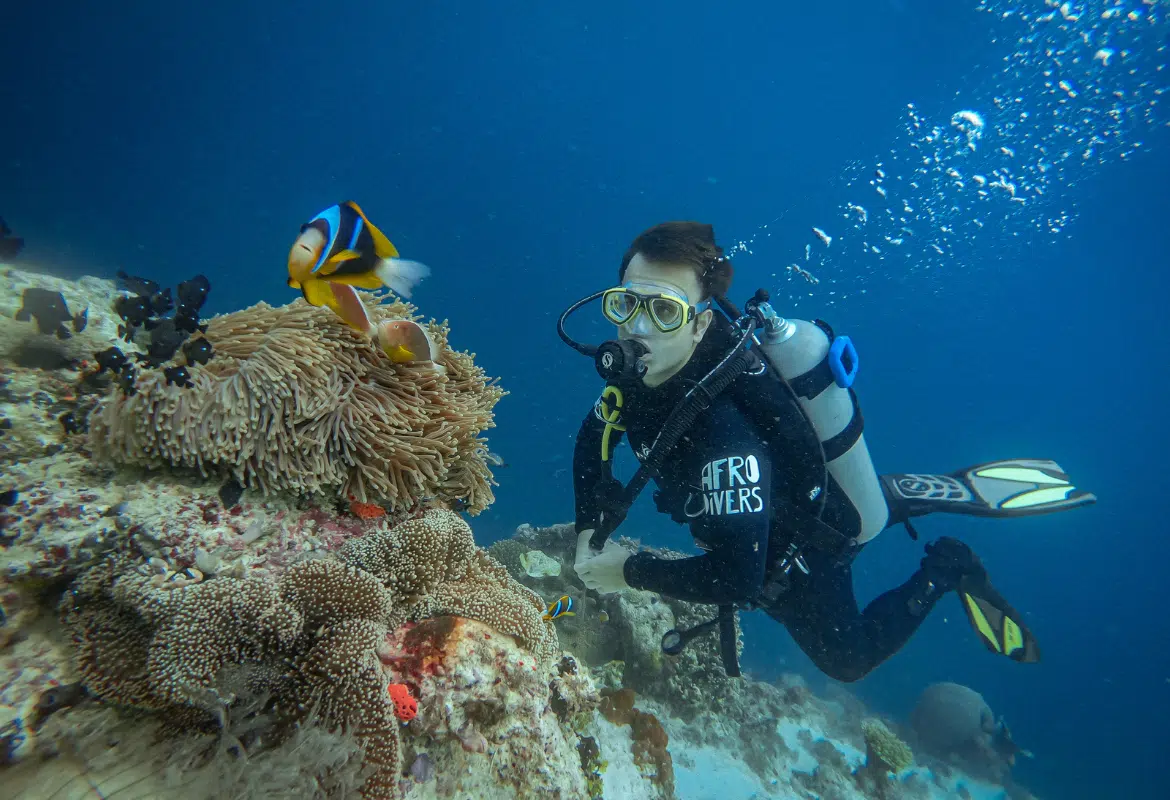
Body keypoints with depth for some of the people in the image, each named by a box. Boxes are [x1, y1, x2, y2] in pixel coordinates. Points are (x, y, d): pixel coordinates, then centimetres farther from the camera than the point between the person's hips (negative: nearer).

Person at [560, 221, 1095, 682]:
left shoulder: (722, 430, -45)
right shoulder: (641, 362, -21)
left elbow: (736, 578, -43)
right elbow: (594, 440, -5)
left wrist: (630, 571, -31)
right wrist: (589, 533, -13)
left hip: (802, 557, -6)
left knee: (847, 658, 24)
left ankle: (946, 572, 29)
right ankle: (894, 498, 30)